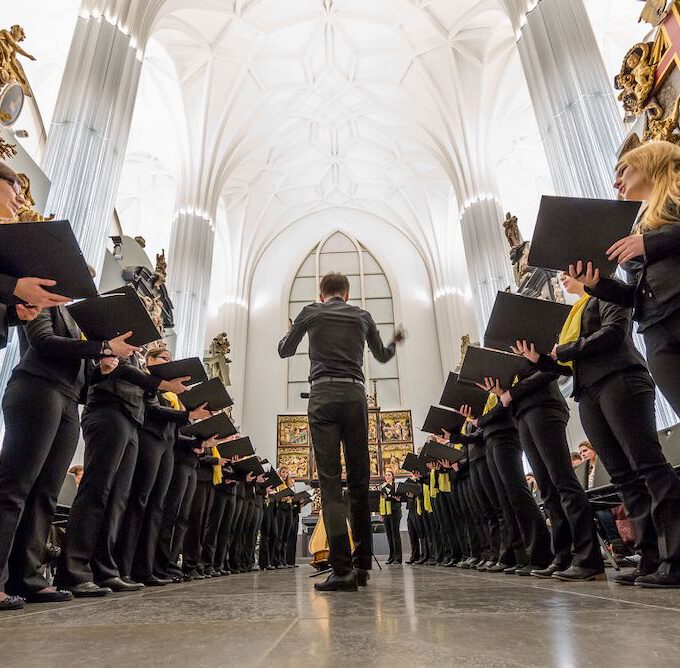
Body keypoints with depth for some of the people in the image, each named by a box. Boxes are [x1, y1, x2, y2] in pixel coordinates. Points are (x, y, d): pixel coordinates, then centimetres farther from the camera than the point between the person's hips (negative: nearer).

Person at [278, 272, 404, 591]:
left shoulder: (310, 312, 11)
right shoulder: (362, 316, 16)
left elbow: (284, 351, 20)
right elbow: (383, 356, 27)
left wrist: (290, 331, 42)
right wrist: (395, 342, 50)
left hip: (322, 395, -2)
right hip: (355, 395, 2)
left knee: (330, 481, -4)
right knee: (359, 480, 7)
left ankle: (341, 569, -9)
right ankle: (362, 565, 12)